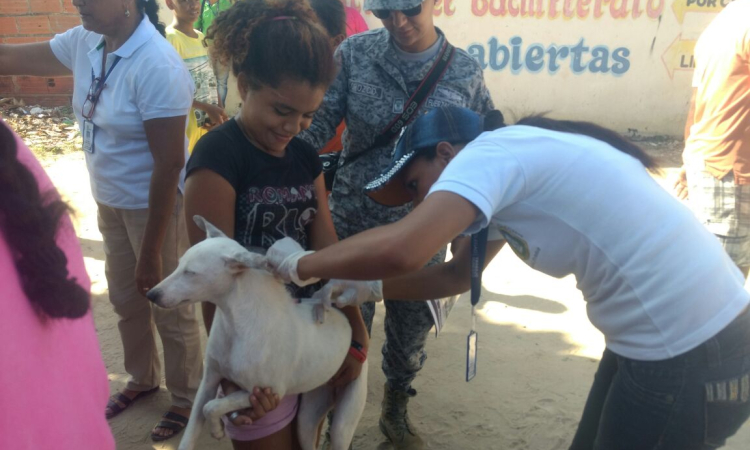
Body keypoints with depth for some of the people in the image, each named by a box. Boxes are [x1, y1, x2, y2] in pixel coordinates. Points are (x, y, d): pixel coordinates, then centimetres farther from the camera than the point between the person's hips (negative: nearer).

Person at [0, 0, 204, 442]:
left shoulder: (157, 65, -26)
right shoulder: (84, 42, -3)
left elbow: (169, 163, -24)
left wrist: (151, 252, -20)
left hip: (156, 206, -8)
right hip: (110, 203, 8)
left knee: (170, 309, 10)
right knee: (126, 299, 24)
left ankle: (187, 397, 34)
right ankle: (143, 378, 48)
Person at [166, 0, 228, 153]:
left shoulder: (201, 37, 12)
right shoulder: (171, 38, -12)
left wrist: (219, 112, 0)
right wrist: (207, 108, -20)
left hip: (210, 123, 7)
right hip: (187, 127, -7)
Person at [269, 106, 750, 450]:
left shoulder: (487, 152, -17)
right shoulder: (512, 159, 12)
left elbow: (400, 249, -33)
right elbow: (461, 272, 18)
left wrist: (299, 266, -16)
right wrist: (371, 288, 8)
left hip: (687, 356, -9)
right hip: (682, 335, 9)